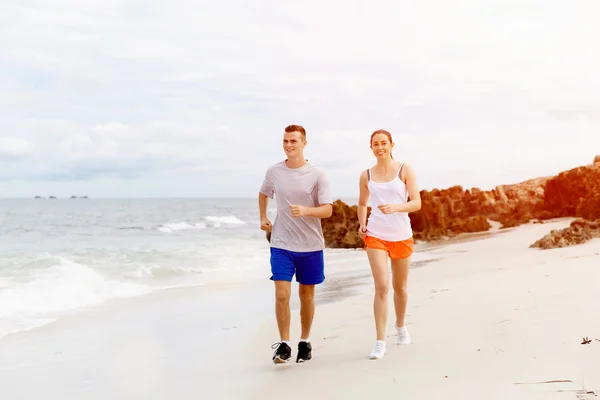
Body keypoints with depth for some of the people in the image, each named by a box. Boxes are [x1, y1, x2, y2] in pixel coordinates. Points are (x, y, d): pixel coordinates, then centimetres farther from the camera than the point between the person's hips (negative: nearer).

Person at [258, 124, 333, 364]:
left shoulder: (317, 175, -7)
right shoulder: (273, 172, 1)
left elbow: (327, 210, -10)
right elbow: (263, 194, 22)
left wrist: (305, 211, -27)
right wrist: (263, 218, 11)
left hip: (311, 246, -1)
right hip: (281, 245, 1)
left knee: (306, 296, 11)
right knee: (282, 295, -9)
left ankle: (305, 342, 27)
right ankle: (284, 344, 2)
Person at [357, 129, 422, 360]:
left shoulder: (405, 170, -2)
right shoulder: (366, 176, 4)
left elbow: (417, 203, -8)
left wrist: (395, 207, -26)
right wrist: (362, 224, 0)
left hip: (401, 236, 0)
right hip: (376, 236, 0)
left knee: (399, 287, 15)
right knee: (381, 285, -13)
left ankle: (400, 326, 41)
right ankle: (380, 342, -9)